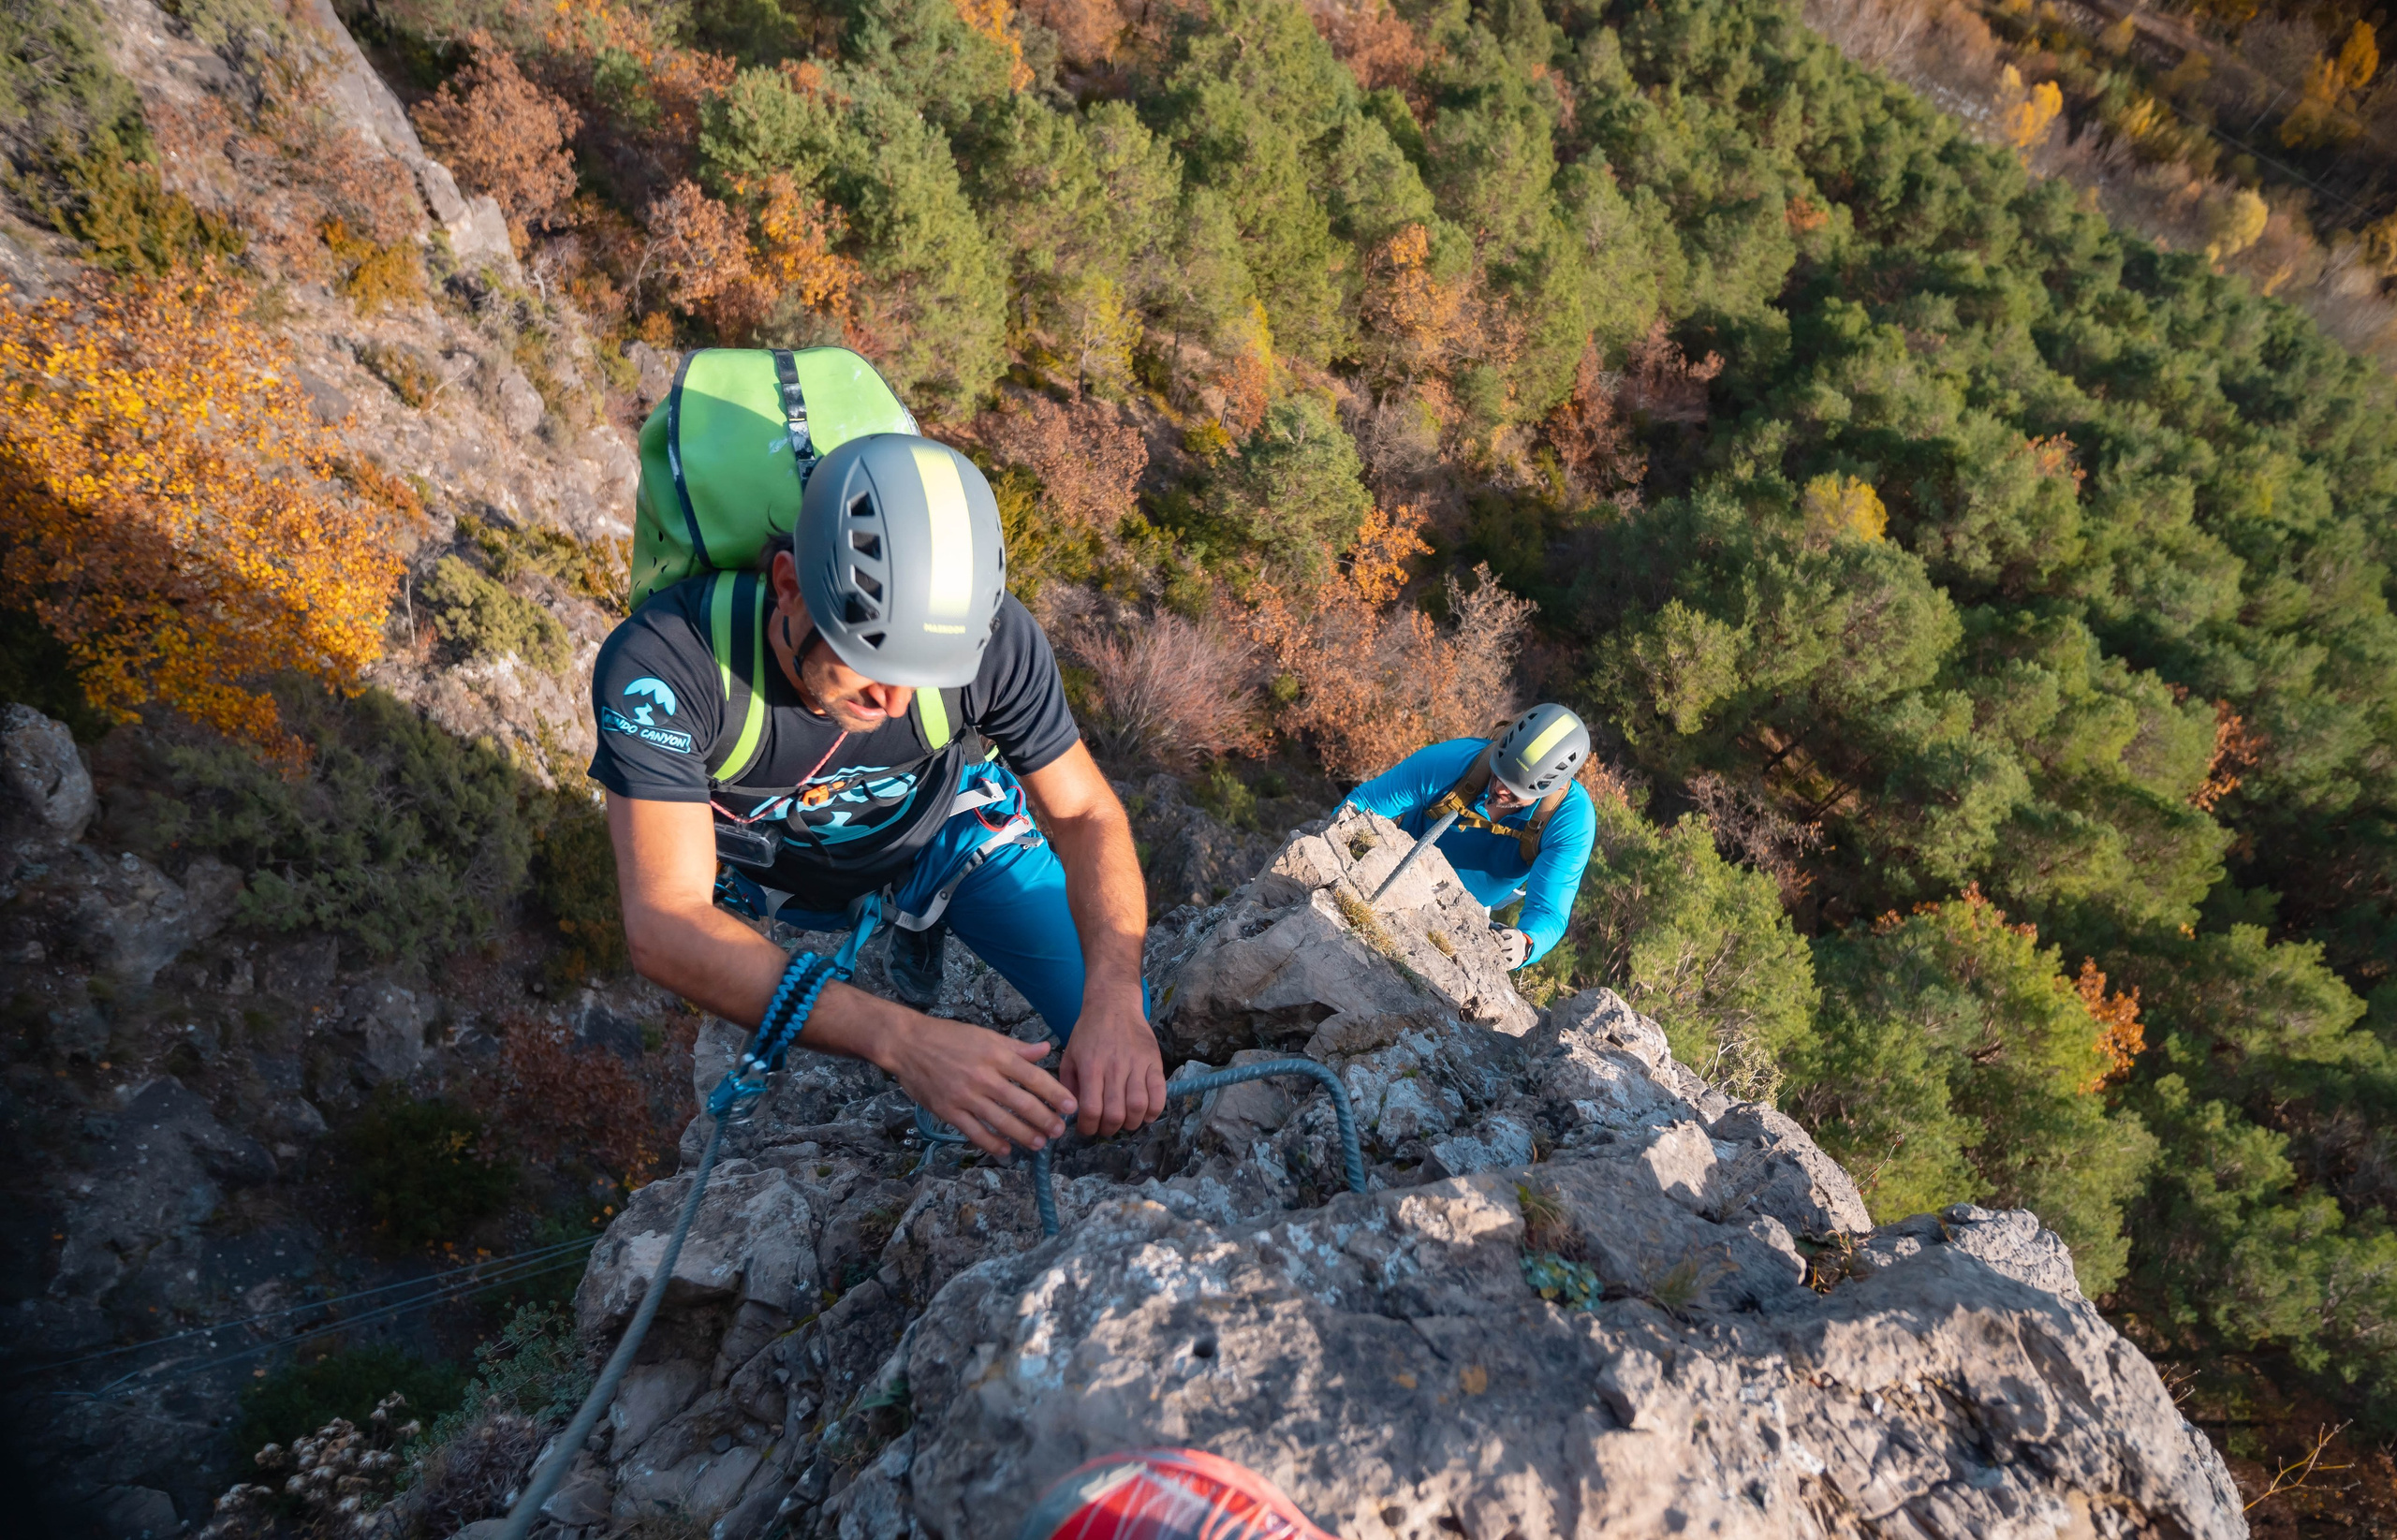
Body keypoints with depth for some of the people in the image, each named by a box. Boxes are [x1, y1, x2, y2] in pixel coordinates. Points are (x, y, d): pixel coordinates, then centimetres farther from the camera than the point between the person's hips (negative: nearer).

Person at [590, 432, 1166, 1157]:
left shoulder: (993, 636, -36)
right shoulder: (659, 661, -41)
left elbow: (1086, 815, -23)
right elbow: (665, 926, -46)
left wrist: (1115, 1001, -43)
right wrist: (902, 1039, -59)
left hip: (950, 823, 1)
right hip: (782, 867, 0)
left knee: (1127, 1042, -4)